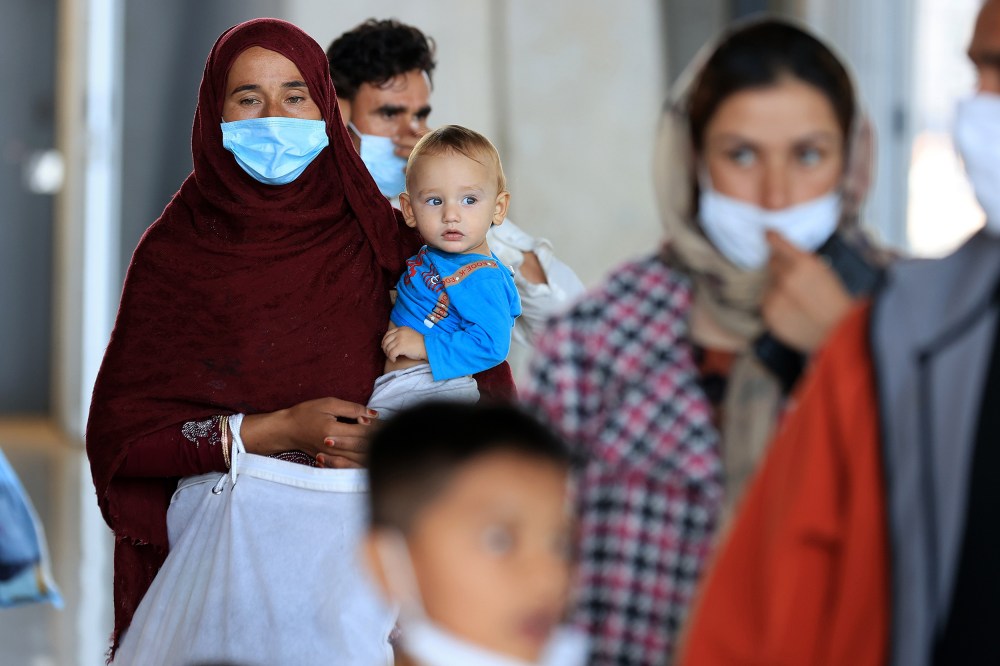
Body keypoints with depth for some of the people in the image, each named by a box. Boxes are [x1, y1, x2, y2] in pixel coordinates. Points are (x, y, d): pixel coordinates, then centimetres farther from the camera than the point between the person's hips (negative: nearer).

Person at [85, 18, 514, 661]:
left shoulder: (378, 238, 4)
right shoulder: (175, 251, -1)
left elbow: (487, 391, 5)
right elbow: (120, 432, -5)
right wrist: (279, 431, -13)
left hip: (362, 530, 2)